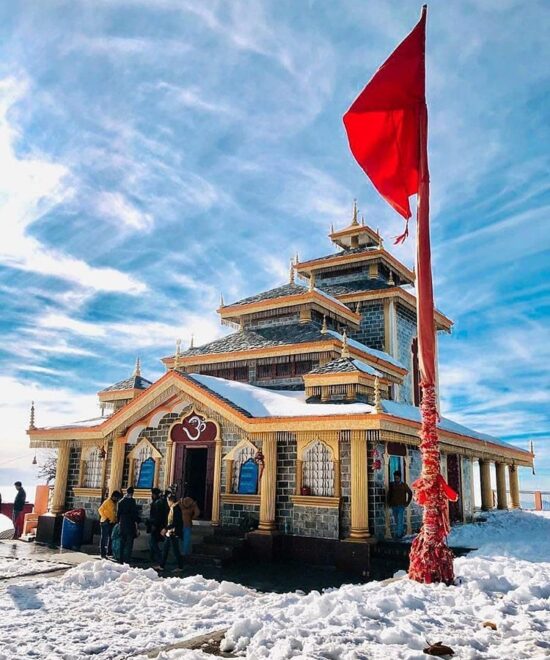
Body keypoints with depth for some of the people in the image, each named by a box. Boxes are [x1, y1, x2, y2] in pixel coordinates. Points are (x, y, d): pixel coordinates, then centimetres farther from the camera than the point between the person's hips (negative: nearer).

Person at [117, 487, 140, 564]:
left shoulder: (121, 501, 7)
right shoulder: (132, 501, -11)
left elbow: (118, 513, 12)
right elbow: (135, 513, -12)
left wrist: (118, 522, 21)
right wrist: (136, 522, -7)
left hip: (122, 525, 6)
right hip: (130, 525, -6)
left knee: (122, 543, 14)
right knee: (129, 543, -3)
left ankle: (121, 560, 20)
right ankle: (127, 560, -7)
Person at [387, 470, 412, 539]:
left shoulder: (404, 485, -4)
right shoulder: (391, 485, 3)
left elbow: (410, 493, 5)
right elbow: (389, 494, 14)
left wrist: (407, 502, 2)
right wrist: (389, 503, 8)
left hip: (401, 506, -4)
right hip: (394, 506, 4)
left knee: (400, 520, -11)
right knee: (396, 521, 12)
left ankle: (399, 534, -9)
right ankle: (402, 530, 33)